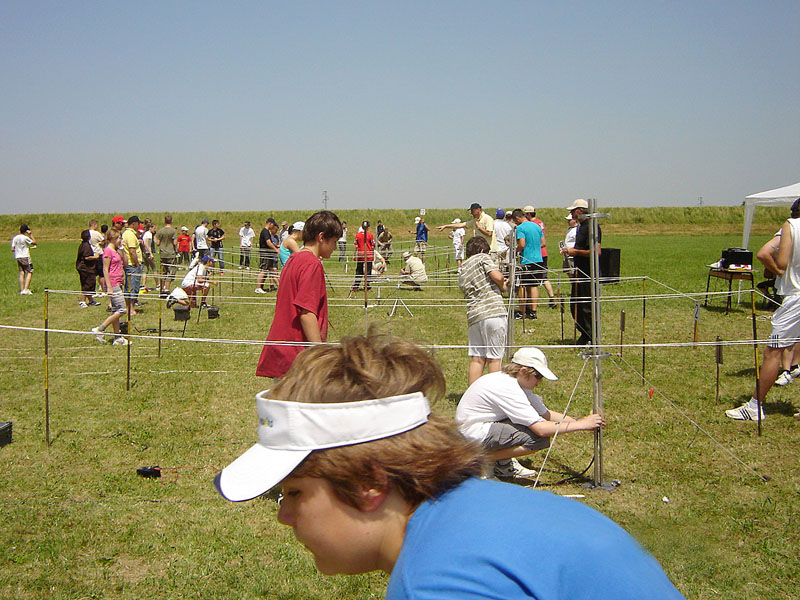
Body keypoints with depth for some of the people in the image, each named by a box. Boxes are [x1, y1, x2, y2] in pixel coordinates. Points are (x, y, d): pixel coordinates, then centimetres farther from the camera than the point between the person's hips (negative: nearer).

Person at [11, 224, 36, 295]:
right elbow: (34, 243, -2)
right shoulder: (25, 238, -12)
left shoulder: (14, 238, 5)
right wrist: (31, 234, 0)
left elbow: (12, 249, 3)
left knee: (21, 273, 9)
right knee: (29, 272, -1)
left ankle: (22, 290, 6)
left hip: (17, 257, 6)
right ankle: (26, 289, -11)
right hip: (25, 257, -6)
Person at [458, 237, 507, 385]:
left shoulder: (462, 272, 22)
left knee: (476, 358, 7)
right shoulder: (483, 258, 3)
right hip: (493, 311, -5)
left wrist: (499, 286, 32)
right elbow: (498, 277, -11)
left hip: (473, 316, 6)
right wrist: (503, 287, 11)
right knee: (494, 358, 1)